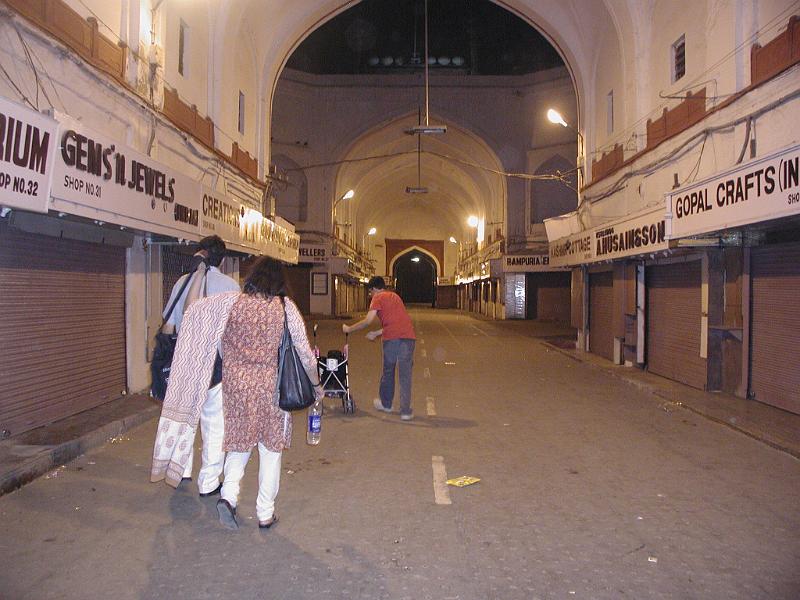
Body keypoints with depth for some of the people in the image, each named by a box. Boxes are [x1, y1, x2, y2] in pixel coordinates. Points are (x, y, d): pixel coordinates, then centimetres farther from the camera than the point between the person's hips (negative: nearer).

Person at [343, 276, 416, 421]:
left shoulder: (378, 298, 4)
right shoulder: (395, 296, 26)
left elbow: (368, 321, -5)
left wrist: (349, 329, 6)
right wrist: (376, 333, 29)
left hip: (392, 338, -5)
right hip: (408, 337, 5)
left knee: (388, 372, 15)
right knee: (405, 375, 6)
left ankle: (385, 403, 32)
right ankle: (406, 411, 5)